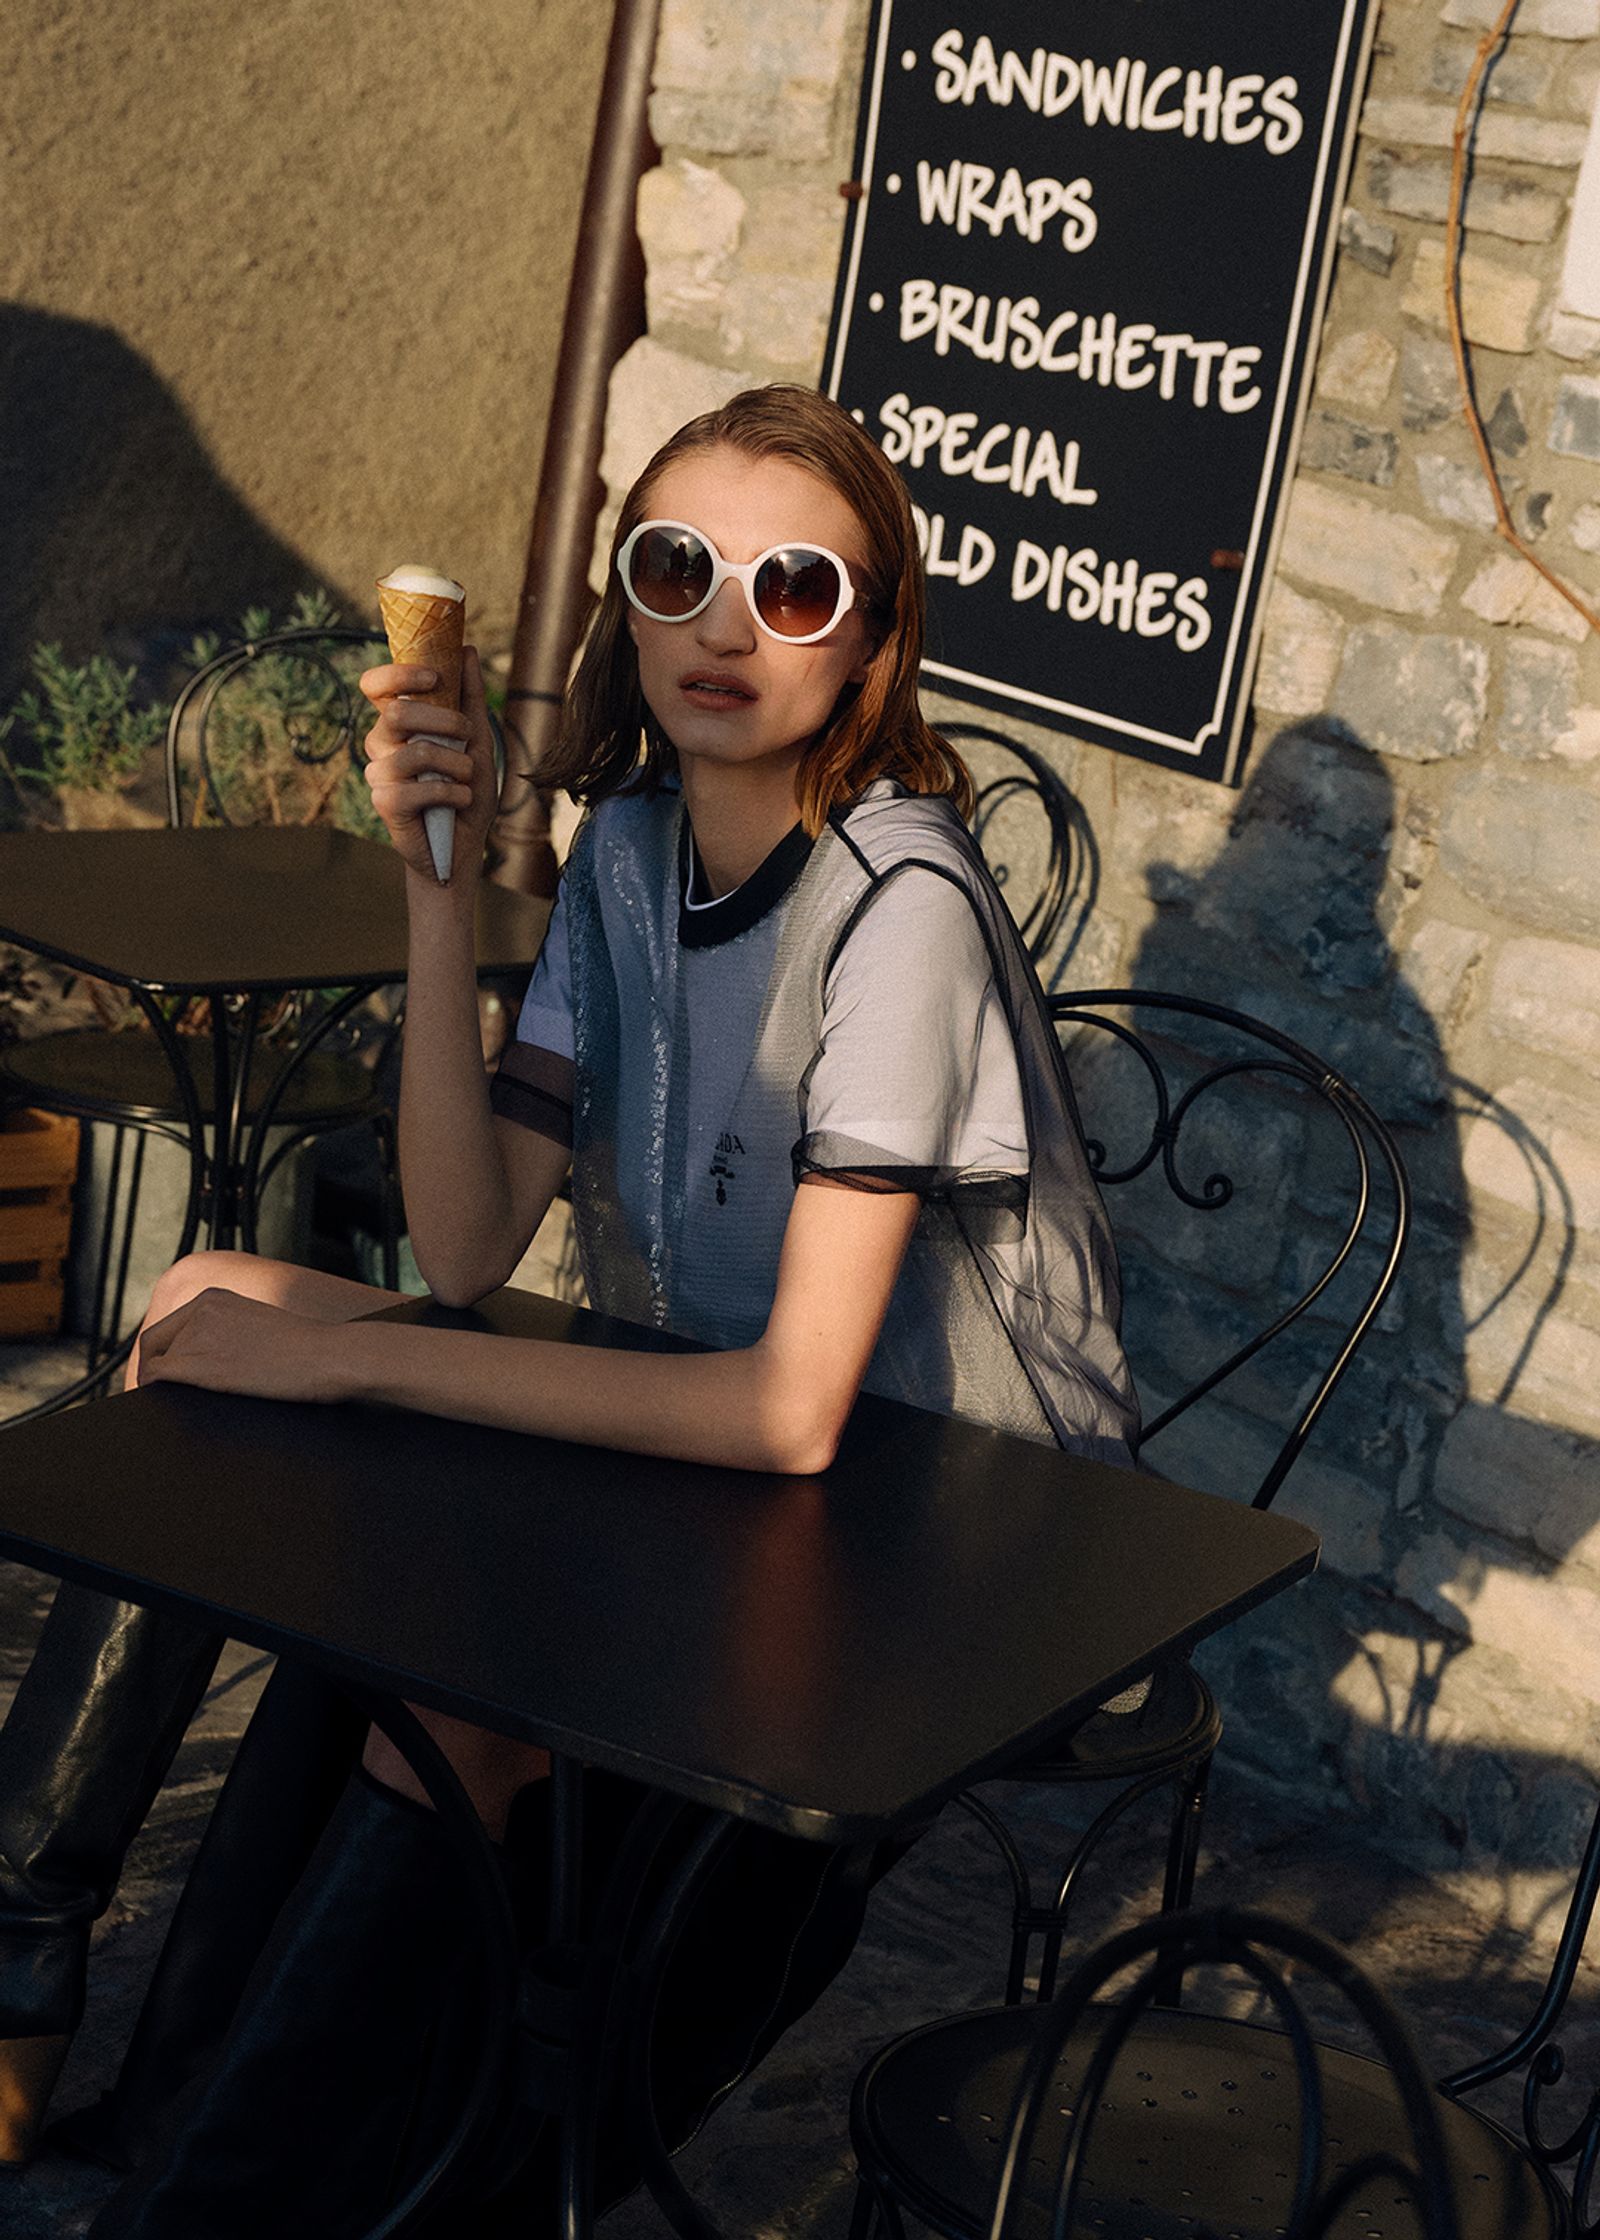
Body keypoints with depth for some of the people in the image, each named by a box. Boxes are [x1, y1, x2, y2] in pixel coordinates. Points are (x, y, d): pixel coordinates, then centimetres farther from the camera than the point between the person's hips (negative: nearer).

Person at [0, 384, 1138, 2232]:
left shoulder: (897, 901, -25)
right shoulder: (629, 842, -2)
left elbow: (794, 1409, -30)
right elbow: (467, 1250, -8)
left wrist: (348, 1358, -28)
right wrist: (439, 889, -18)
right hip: (714, 1437, 7)